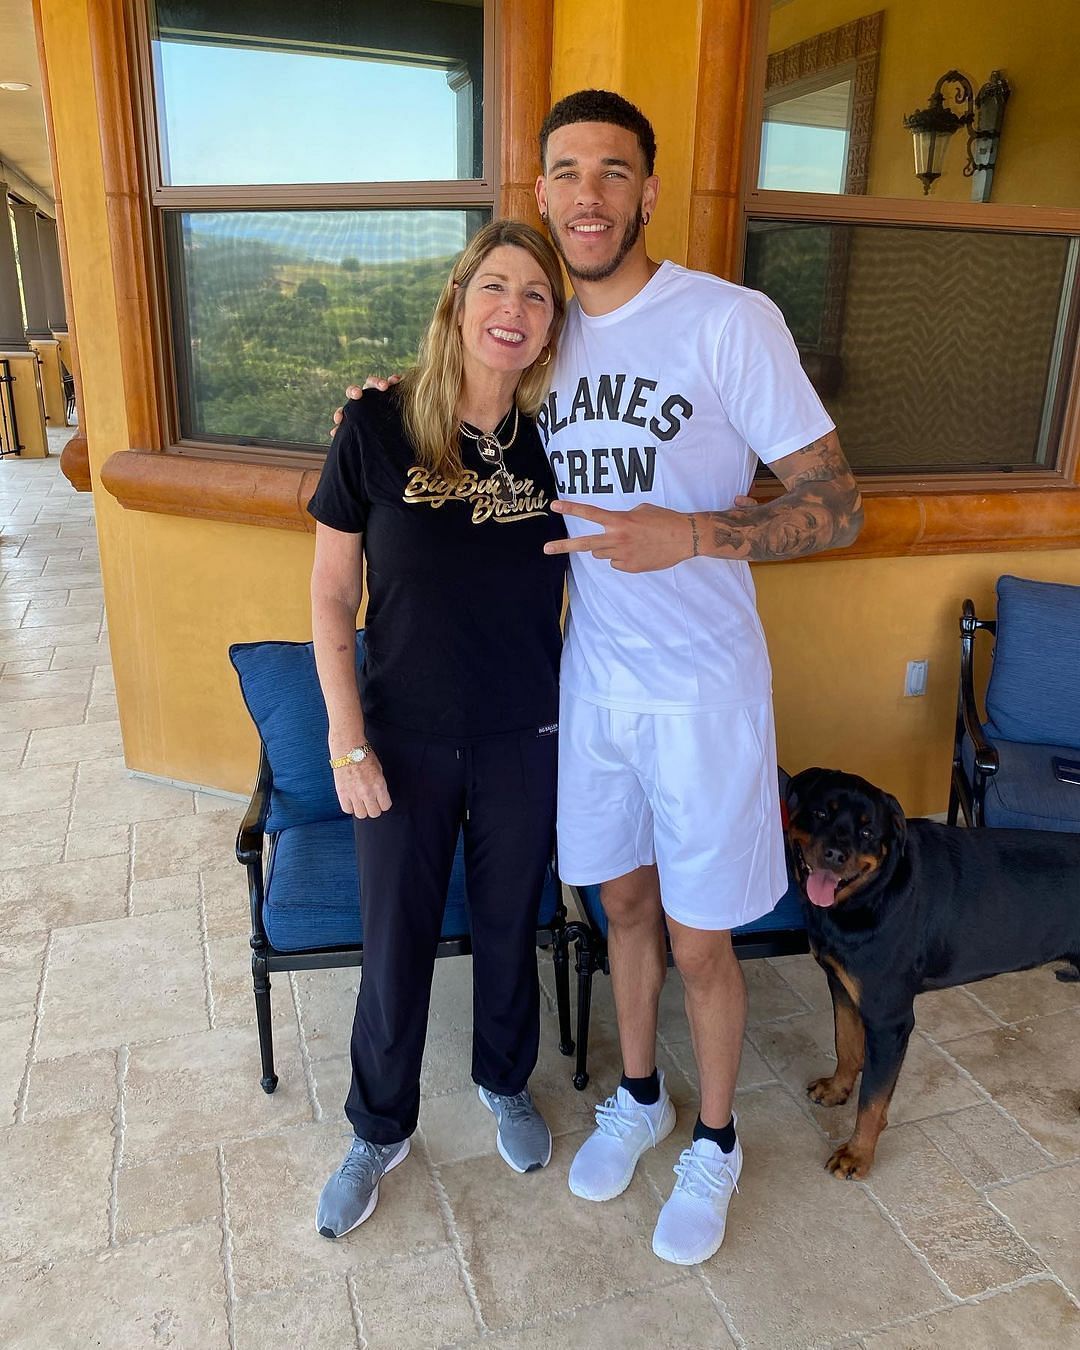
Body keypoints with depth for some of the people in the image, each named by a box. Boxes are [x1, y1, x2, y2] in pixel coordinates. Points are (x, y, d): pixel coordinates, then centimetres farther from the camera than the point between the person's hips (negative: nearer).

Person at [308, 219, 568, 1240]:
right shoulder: (377, 427, -10)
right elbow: (331, 597, -6)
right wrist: (347, 741, -10)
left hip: (524, 742, 2)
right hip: (405, 741, -1)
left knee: (509, 927, 19)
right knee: (395, 945, 13)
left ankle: (507, 1085, 48)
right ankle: (380, 1131, 39)